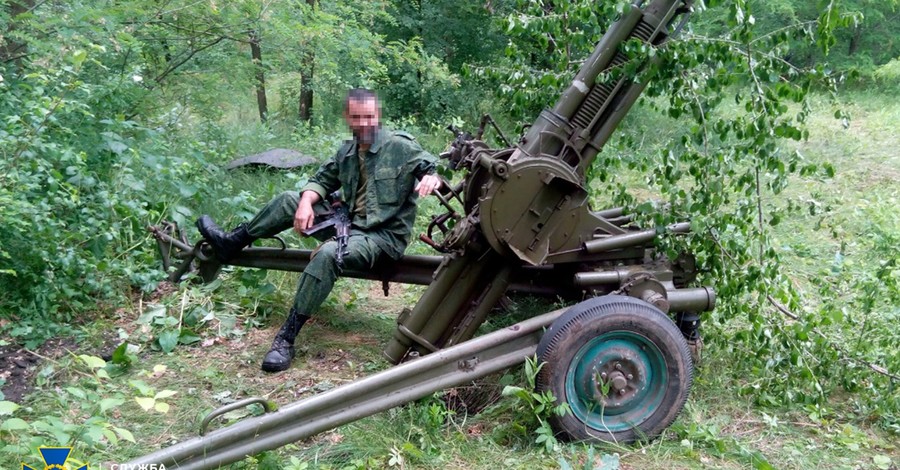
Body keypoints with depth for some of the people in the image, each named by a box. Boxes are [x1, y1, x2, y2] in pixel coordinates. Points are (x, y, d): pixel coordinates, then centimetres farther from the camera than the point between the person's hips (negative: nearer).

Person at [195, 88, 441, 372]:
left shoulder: (401, 147, -8)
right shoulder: (347, 152, 11)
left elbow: (432, 167, -5)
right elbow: (322, 180, 15)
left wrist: (432, 178, -30)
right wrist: (306, 202, -7)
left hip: (384, 235, -7)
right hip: (351, 223, 7)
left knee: (328, 253, -35)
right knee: (290, 200, 4)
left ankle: (286, 338, -28)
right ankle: (230, 243, 20)